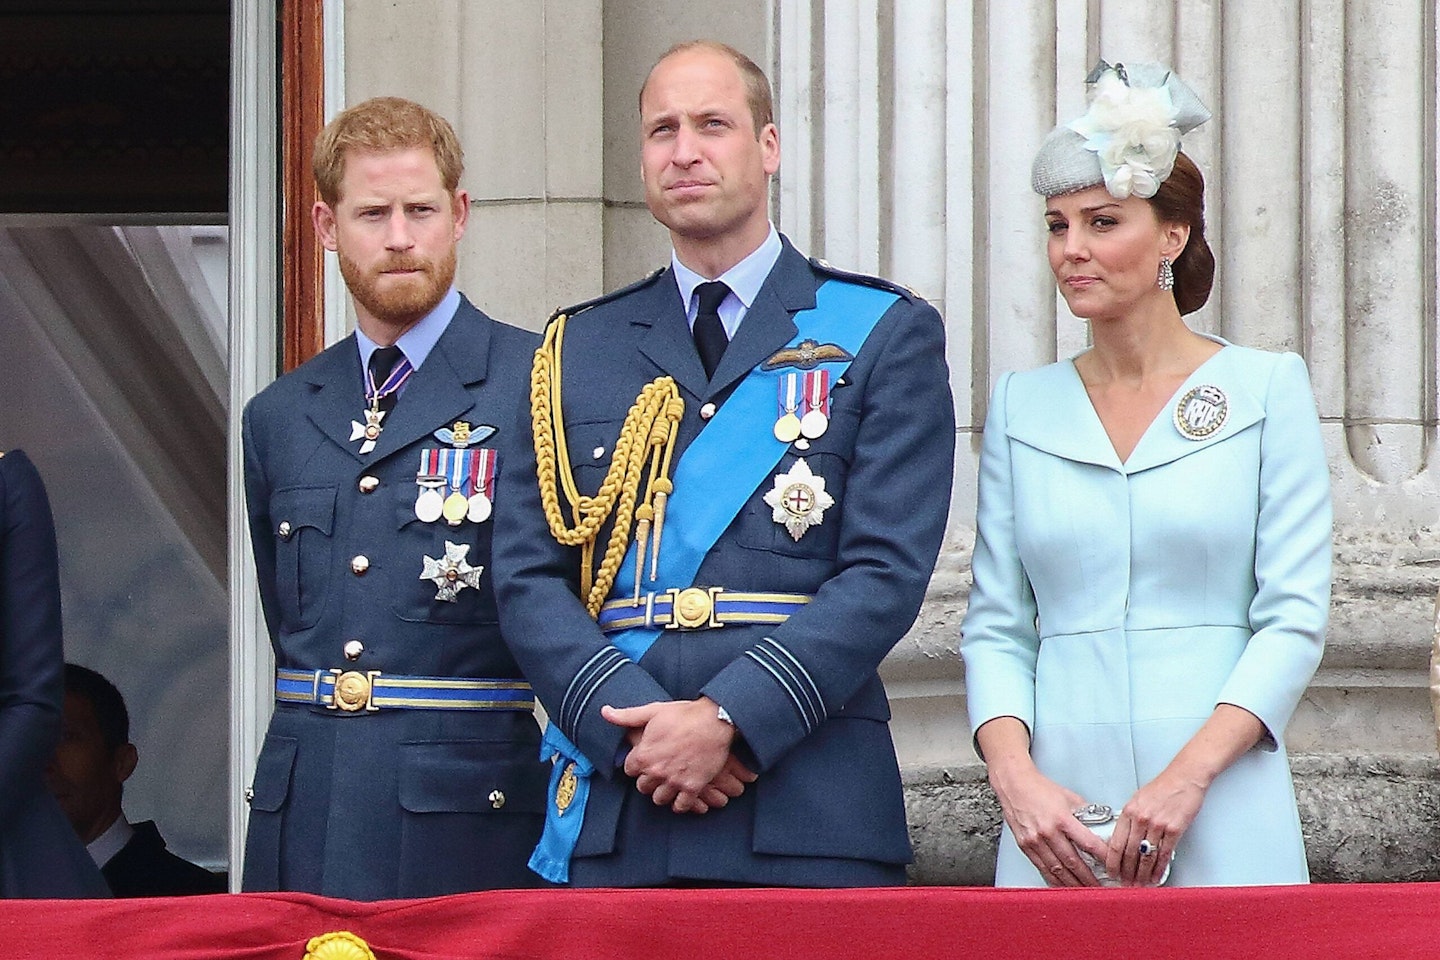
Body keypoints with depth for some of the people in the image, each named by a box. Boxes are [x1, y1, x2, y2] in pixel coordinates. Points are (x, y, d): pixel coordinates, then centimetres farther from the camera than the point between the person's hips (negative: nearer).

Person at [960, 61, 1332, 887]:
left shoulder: (1267, 388, 2)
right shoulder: (1021, 406, 11)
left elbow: (1296, 617, -3)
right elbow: (996, 626, 8)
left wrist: (1187, 774, -14)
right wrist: (1015, 775, -9)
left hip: (1223, 825, -2)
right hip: (1057, 819, 2)